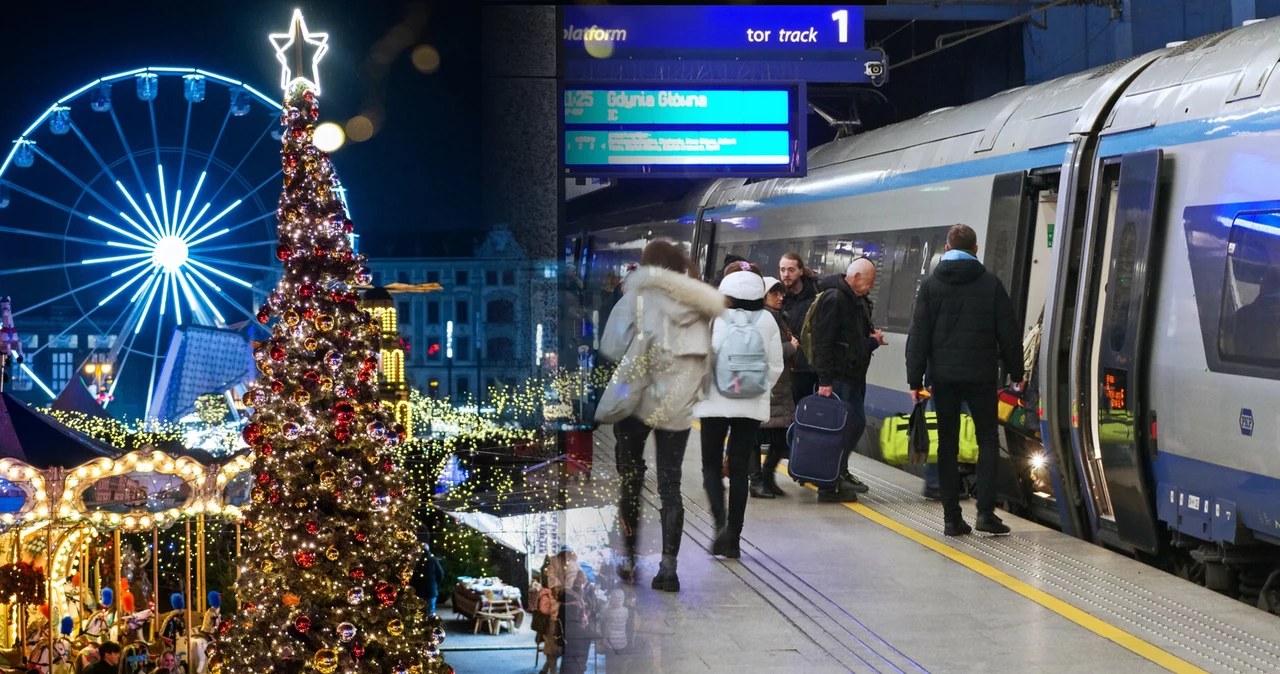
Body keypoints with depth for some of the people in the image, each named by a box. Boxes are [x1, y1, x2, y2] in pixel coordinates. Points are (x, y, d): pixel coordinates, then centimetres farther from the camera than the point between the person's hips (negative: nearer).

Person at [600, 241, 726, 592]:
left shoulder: (639, 297, -4)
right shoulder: (697, 304, 6)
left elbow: (611, 346, -6)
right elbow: (704, 359, -1)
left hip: (637, 401, -2)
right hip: (678, 406, 2)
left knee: (630, 479, 13)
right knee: (670, 486, 6)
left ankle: (629, 558, 16)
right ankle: (668, 566, -1)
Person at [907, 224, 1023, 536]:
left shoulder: (931, 285, 2)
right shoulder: (991, 284, 1)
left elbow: (918, 336, -1)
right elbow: (1008, 332, 2)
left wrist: (915, 379, 1)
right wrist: (1015, 373, 10)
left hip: (944, 376, 1)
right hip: (981, 376, -1)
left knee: (948, 445, 6)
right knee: (988, 440, 9)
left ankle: (952, 518, 4)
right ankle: (985, 512, -3)